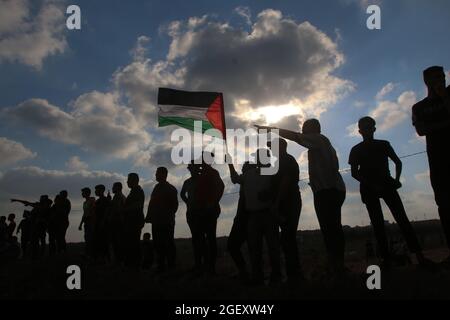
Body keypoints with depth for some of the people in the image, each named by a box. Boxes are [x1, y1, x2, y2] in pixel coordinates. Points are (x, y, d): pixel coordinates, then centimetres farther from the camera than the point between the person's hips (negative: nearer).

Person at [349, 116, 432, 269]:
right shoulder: (356, 150, 6)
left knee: (402, 218, -10)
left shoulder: (384, 145, 12)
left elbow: (398, 162, 15)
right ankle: (386, 258, -6)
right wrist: (372, 185, -12)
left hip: (386, 184, 1)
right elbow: (354, 173, 0)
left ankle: (419, 255, -13)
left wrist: (396, 179, -4)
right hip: (369, 189, -1)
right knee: (377, 223, -5)